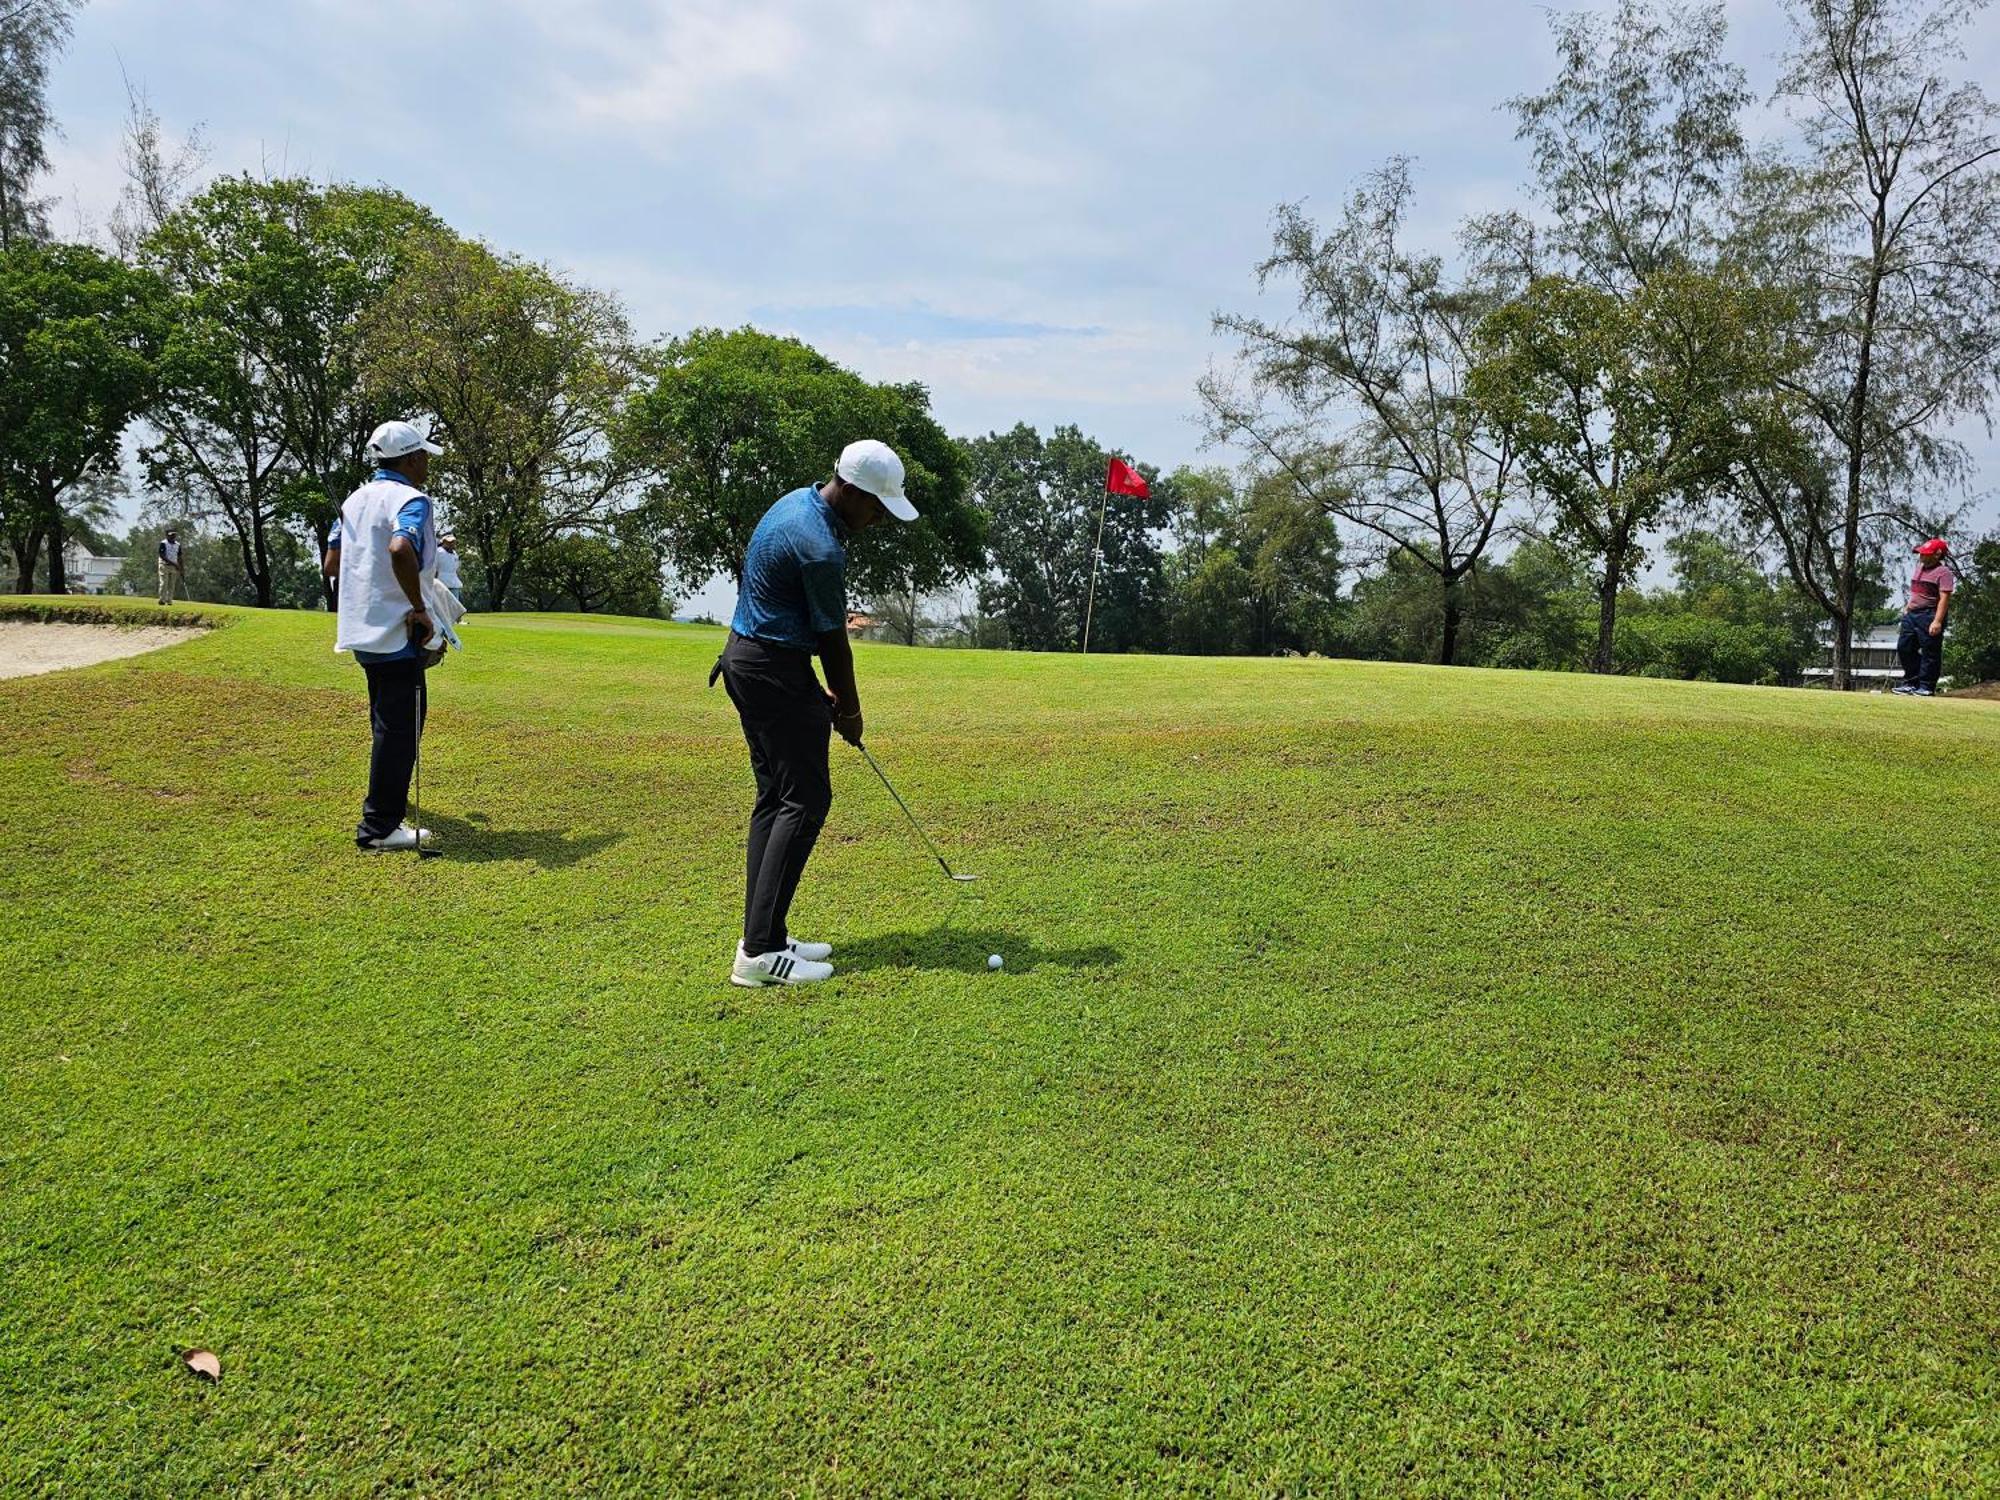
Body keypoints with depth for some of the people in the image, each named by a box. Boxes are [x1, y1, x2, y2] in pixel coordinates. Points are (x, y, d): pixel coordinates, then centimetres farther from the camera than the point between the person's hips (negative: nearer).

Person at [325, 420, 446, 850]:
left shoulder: (354, 500, 14)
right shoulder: (411, 499, -13)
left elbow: (331, 564, 15)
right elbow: (400, 549, -33)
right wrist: (419, 608, -24)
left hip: (361, 629, 9)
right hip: (396, 632, -9)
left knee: (391, 719, 24)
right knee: (399, 726, -4)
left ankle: (387, 799, 39)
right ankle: (379, 828, -1)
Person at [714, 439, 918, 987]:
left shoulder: (796, 503, 11)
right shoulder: (820, 548, -22)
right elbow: (834, 639, -12)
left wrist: (825, 690, 18)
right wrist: (849, 709, 3)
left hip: (745, 657, 11)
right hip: (776, 671, -11)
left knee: (775, 797, 11)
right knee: (805, 800, -9)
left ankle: (764, 936, 14)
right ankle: (761, 951, -11)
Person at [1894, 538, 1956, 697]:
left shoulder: (1943, 572, -11)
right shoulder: (1919, 567, 17)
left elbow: (1944, 598, -18)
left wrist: (1937, 621, -25)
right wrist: (1907, 608, 20)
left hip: (1930, 615, -9)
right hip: (1912, 614, 9)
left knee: (1930, 652, -4)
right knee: (1904, 647, 8)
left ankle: (1926, 687, -1)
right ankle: (1911, 682, 16)